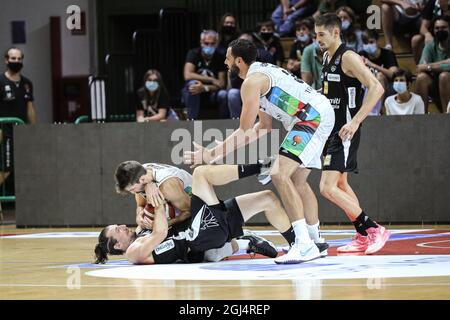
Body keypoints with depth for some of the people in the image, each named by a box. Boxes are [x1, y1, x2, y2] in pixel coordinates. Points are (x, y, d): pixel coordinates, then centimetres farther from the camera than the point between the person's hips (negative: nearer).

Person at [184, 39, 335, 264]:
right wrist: (225, 149, 26)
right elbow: (265, 126, 26)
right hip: (321, 113, 11)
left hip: (314, 116, -11)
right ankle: (316, 242, 32)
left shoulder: (252, 81, -11)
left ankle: (304, 245, -24)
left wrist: (211, 154, -4)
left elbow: (245, 131, -10)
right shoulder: (263, 72, 21)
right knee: (298, 181, 22)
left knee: (279, 174, -18)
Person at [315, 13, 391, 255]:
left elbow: (376, 88, -24)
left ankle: (374, 229, -9)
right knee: (341, 185, 15)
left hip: (345, 131, -10)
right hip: (331, 130, 10)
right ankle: (363, 237, 23)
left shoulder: (348, 58, -15)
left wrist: (355, 121, -27)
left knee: (327, 188, -15)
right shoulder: (327, 58, 13)